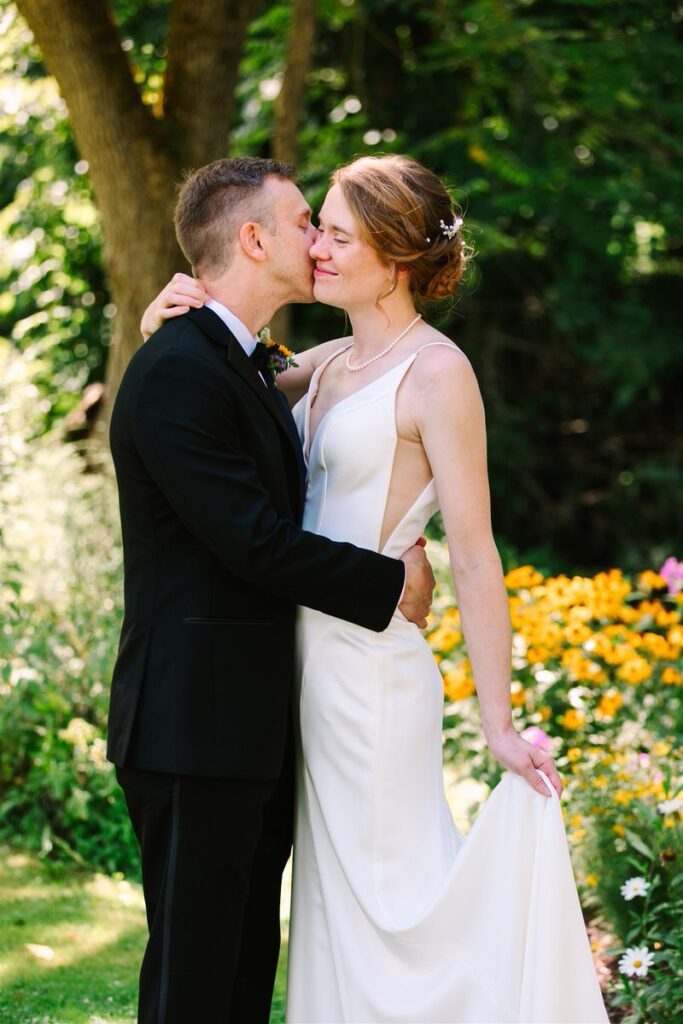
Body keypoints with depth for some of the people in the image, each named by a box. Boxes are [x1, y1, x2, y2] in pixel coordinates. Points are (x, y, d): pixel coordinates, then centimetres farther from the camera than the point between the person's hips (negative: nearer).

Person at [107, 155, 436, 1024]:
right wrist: (391, 586, -9)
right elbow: (253, 541, -20)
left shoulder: (252, 371, 18)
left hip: (253, 726, 10)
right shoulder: (176, 373, -15)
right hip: (195, 725, -10)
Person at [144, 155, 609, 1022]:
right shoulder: (327, 364, 11)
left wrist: (500, 727, -16)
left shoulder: (435, 373, -12)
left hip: (372, 670, -8)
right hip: (311, 664, 8)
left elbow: (474, 560, -14)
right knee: (334, 904, 13)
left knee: (384, 901, -2)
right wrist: (167, 322, 1)